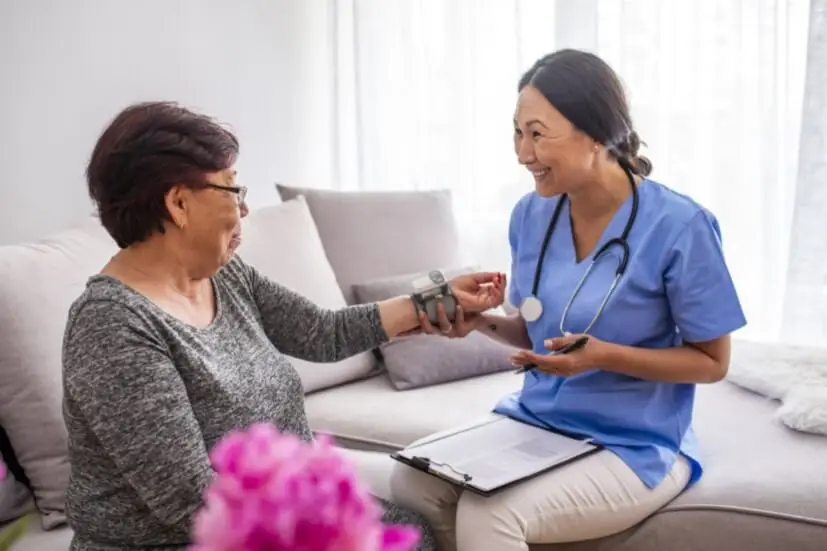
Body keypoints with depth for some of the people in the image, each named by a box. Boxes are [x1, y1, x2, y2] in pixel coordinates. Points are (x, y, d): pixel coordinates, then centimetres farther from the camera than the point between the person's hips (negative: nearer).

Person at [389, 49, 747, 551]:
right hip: (534, 422, 6)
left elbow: (713, 362, -9)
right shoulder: (531, 214, -1)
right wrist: (484, 322, -9)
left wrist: (603, 355, -24)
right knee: (411, 484, -16)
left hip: (636, 448, -5)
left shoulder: (679, 226, -18)